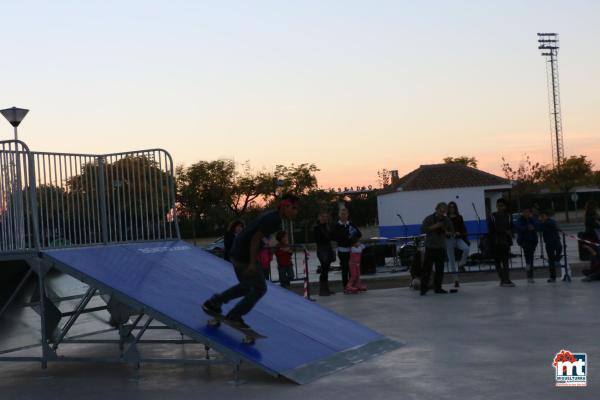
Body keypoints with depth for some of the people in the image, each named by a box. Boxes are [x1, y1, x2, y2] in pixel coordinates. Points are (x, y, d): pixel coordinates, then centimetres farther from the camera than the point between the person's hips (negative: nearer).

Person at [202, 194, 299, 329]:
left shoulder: (271, 216, 11)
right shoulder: (273, 220, -20)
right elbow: (255, 239, -24)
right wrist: (252, 264, -22)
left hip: (238, 253, 10)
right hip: (244, 256, -10)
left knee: (247, 286, 24)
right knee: (259, 289, 2)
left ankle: (213, 303, 28)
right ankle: (234, 316, 10)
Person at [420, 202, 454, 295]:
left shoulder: (447, 220, 7)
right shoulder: (429, 219, -4)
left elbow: (452, 231, 16)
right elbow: (422, 229, -11)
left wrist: (447, 232, -7)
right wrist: (434, 227, -21)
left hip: (441, 247, 4)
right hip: (430, 247, -4)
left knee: (440, 269, 6)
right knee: (427, 268, -7)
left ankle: (438, 287, 16)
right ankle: (424, 288, -3)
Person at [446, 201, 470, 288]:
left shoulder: (459, 217, 7)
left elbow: (463, 229, 8)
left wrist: (459, 233, -11)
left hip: (458, 239, 1)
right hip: (449, 240, 0)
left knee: (466, 248, -32)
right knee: (452, 260, 1)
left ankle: (462, 263, -5)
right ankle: (456, 279, 10)